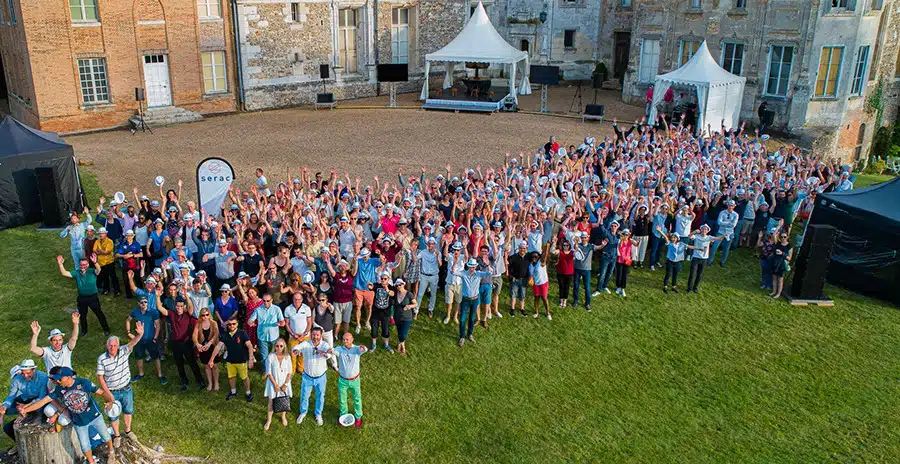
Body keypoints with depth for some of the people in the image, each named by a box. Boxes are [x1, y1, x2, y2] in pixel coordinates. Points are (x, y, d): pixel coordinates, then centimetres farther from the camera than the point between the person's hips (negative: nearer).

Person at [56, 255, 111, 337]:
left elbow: (98, 270, -36)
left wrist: (95, 263, -57)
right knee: (82, 315, 21)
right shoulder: (76, 273, -4)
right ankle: (84, 330, 42)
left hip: (93, 297, -4)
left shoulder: (92, 272, -14)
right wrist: (60, 264, -25)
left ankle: (106, 329, 23)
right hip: (81, 298, 4)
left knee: (99, 313, 8)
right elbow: (64, 273, -11)